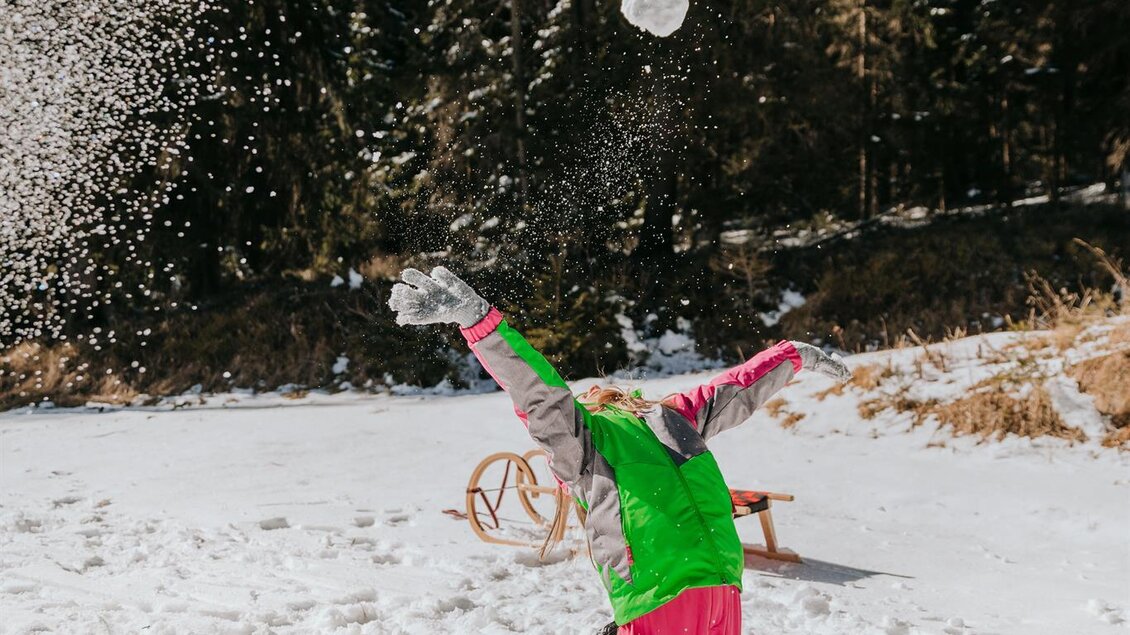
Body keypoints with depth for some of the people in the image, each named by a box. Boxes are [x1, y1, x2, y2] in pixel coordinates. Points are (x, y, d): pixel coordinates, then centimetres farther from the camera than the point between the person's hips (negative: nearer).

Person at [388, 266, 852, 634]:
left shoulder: (581, 437, 4)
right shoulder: (675, 416, 19)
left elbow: (537, 390, -11)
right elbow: (739, 388, 31)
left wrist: (474, 314, -22)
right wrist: (797, 355, 47)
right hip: (725, 591, 6)